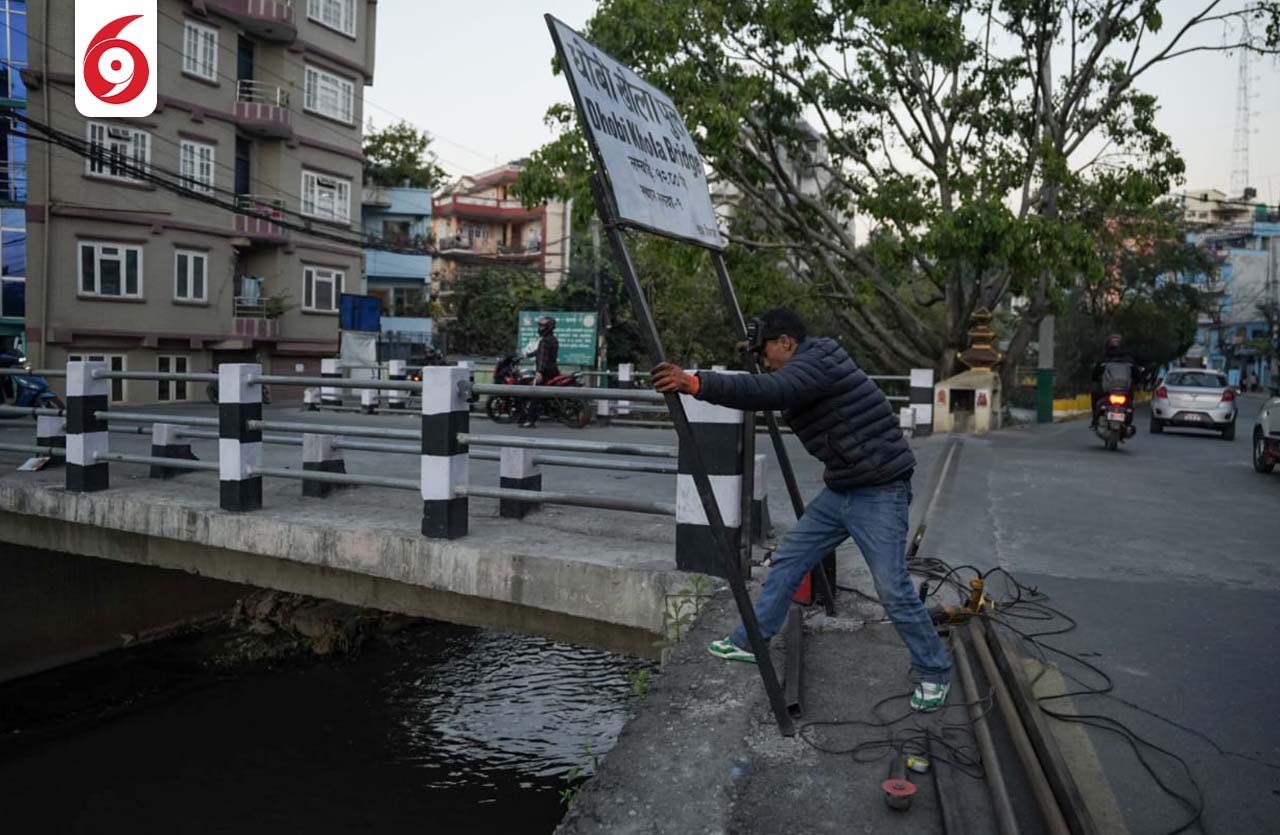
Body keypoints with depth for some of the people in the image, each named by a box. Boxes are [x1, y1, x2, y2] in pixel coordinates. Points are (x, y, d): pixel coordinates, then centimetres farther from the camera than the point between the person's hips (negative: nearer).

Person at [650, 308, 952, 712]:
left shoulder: (817, 362, -19)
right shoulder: (810, 366, 12)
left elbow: (769, 391, -36)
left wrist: (696, 383, -40)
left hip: (879, 492, -10)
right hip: (840, 490, 10)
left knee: (893, 589, -6)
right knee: (788, 561, 10)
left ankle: (935, 673, 14)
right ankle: (749, 642, 21)